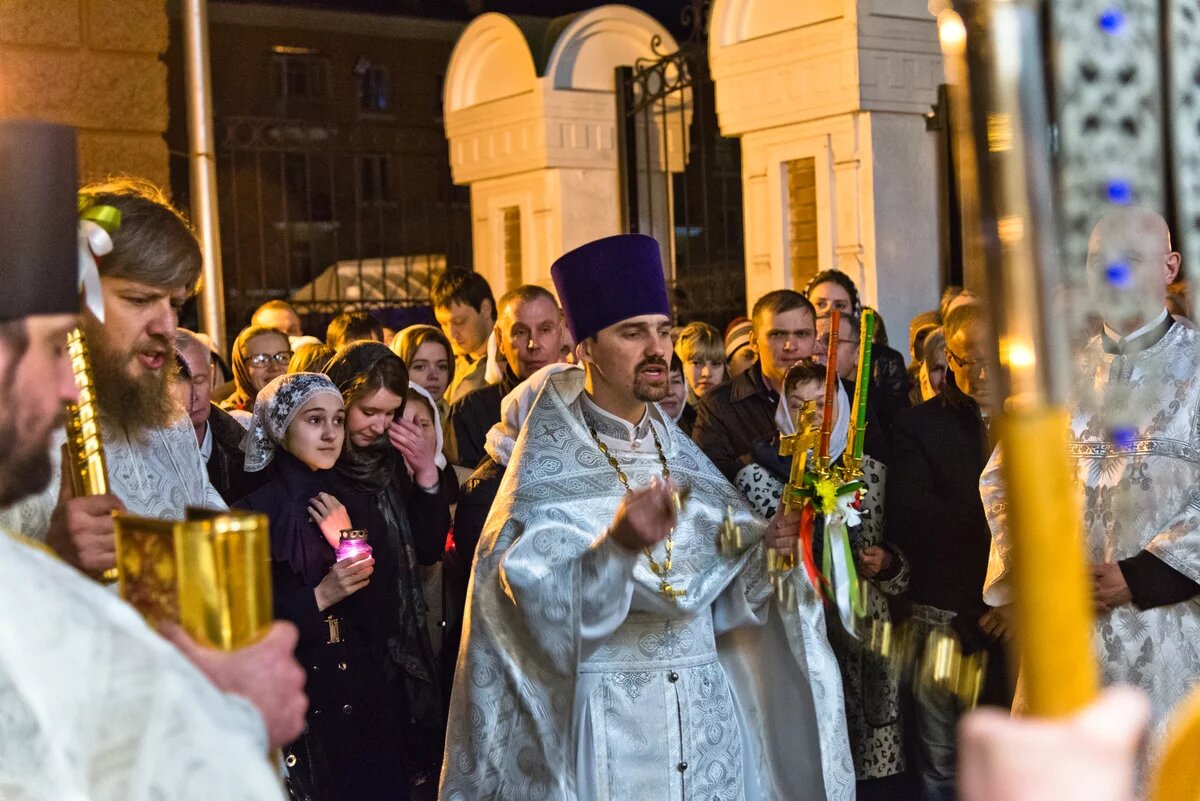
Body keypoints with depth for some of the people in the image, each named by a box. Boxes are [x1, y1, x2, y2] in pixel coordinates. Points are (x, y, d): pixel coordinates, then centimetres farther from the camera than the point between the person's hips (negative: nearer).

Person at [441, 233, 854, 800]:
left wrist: (768, 545, -12)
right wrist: (617, 545, -35)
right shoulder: (547, 470, -9)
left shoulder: (681, 454, 8)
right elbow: (542, 611, -20)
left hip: (706, 713, 5)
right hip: (606, 722, -5)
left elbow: (726, 586, 7)